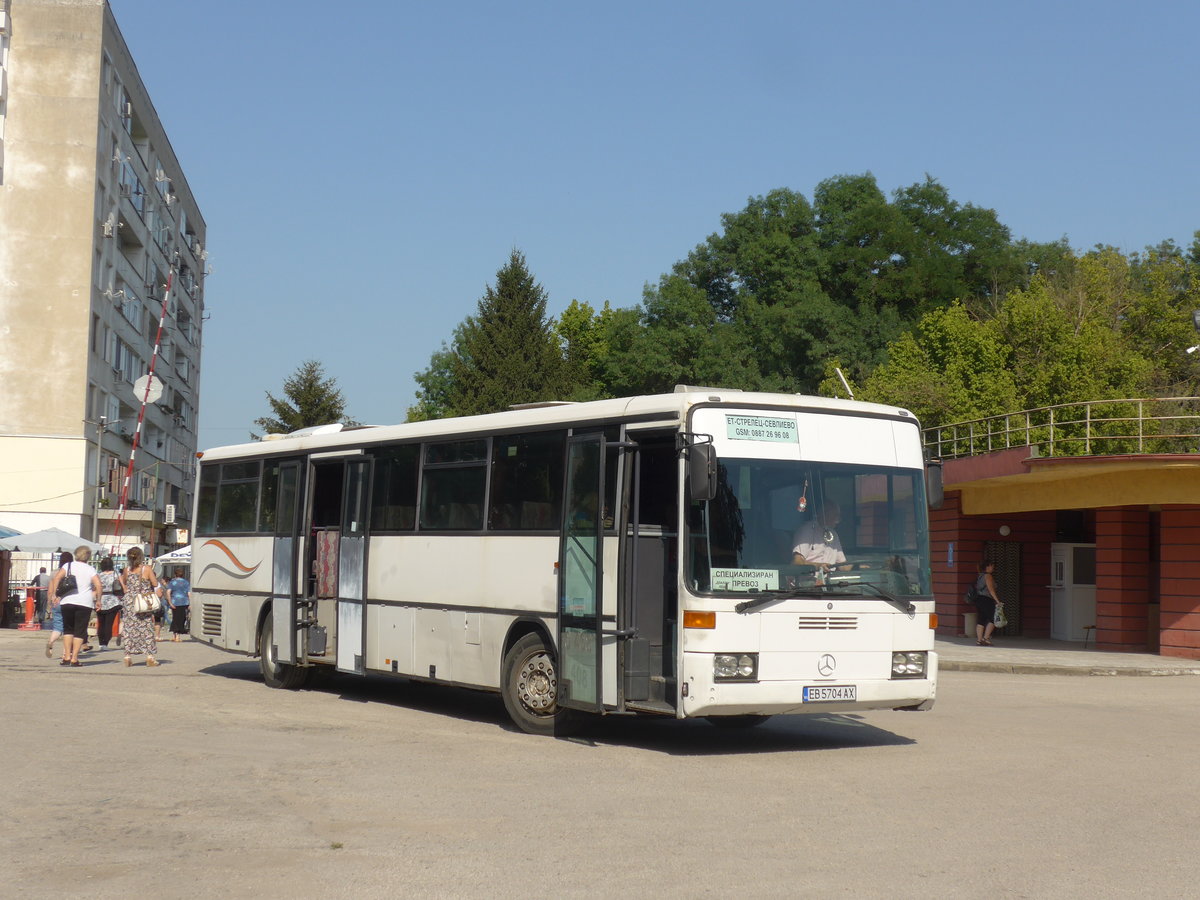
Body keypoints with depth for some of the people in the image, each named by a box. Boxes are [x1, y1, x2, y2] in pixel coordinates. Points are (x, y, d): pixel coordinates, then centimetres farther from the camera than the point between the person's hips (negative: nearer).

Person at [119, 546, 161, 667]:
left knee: (128, 628, 6)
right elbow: (155, 585, -5)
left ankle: (128, 656, 4)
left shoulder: (127, 570, 0)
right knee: (147, 628, 5)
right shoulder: (147, 569, -9)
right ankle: (149, 656, 2)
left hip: (129, 601, 2)